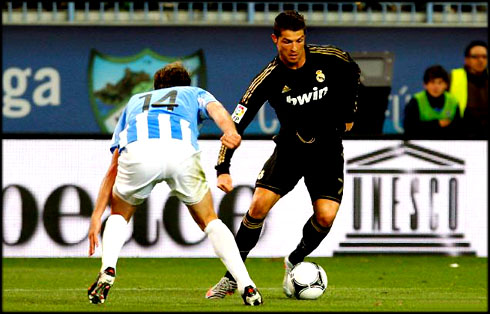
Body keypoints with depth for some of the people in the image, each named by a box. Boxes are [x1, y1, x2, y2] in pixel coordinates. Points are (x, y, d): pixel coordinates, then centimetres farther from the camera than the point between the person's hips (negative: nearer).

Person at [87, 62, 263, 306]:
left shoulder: (135, 102, 43)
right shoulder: (194, 93, 39)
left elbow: (113, 169, 38)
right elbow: (216, 109, 12)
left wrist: (96, 216, 37)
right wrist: (230, 132, -10)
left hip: (137, 151, 1)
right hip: (181, 151, -1)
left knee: (119, 215, 28)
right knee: (209, 220, 22)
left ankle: (107, 270, 3)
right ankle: (247, 286, 11)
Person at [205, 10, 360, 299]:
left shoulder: (330, 59, -15)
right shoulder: (269, 79, -19)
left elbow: (353, 74, 11)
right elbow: (235, 123, -20)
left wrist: (348, 115, 14)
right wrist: (223, 169, -29)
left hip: (328, 149, 1)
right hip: (290, 146, -1)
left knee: (326, 216, -17)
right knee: (259, 205, -17)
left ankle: (294, 263, 14)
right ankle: (232, 278, -3)